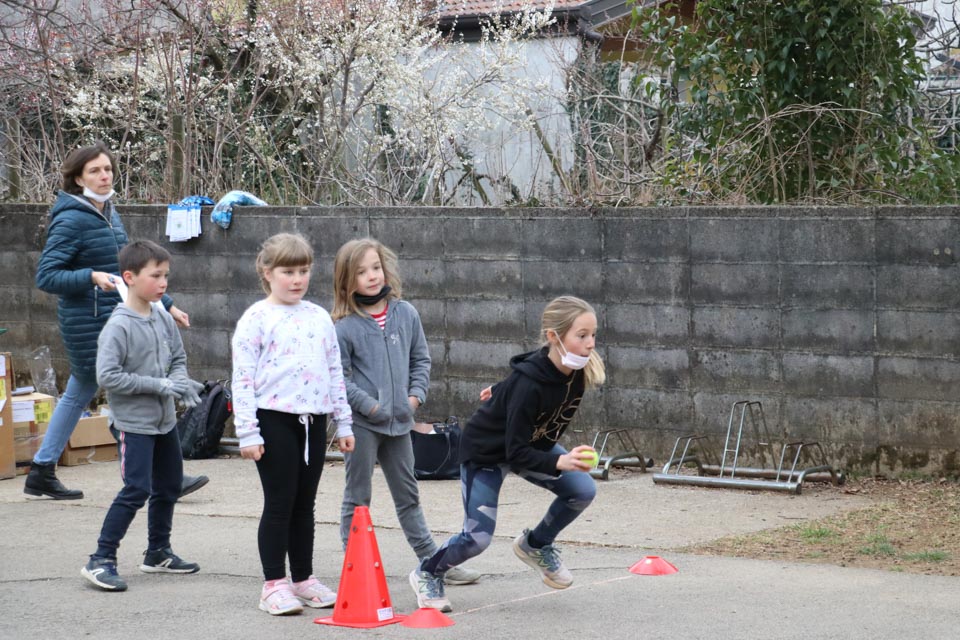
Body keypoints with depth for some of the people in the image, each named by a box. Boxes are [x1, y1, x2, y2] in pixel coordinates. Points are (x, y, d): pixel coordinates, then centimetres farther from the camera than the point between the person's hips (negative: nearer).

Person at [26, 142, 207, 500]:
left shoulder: (108, 214, 13)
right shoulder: (71, 220, -14)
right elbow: (46, 276, -18)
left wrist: (166, 306, 22)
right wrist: (92, 277, -31)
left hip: (113, 319, 9)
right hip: (90, 325, -9)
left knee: (78, 396, 15)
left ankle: (41, 473, 24)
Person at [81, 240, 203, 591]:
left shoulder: (164, 319, 3)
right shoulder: (119, 326, -18)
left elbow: (178, 358, 14)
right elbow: (107, 375, -22)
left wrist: (180, 382, -9)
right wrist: (160, 385, -22)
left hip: (165, 420, 8)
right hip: (134, 422, -8)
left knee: (169, 487, 16)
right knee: (137, 490, -13)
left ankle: (158, 552, 32)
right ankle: (101, 560, -6)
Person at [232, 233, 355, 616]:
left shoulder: (319, 318, 11)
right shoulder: (257, 319, -5)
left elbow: (335, 372, 16)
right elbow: (243, 378, -8)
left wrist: (344, 423, 14)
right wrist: (248, 432, -13)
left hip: (313, 420, 5)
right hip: (275, 421, -5)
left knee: (305, 505, 12)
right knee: (279, 504, -2)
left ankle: (303, 578, 20)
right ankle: (274, 584, 4)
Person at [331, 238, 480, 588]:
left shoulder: (405, 313, 4)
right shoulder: (345, 327, -11)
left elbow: (420, 359, 12)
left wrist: (415, 395, 0)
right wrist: (370, 405, -15)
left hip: (399, 421, 5)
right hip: (361, 424, -5)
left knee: (408, 495, 16)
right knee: (357, 498, 4)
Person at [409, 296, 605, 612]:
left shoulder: (576, 372, -19)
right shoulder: (528, 384, -39)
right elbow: (517, 453, -35)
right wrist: (559, 462, -50)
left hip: (532, 443, 7)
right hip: (486, 451, -7)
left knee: (583, 490, -12)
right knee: (478, 537, -10)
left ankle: (536, 545, 13)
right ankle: (427, 574, 20)